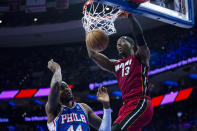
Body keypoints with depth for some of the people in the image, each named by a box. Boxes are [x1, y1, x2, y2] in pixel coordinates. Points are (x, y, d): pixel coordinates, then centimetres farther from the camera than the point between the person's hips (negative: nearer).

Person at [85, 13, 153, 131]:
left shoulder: (140, 57, 8)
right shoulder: (116, 65, 25)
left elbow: (139, 35, -10)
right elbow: (92, 54, 23)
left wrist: (129, 15, -4)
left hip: (140, 104, -7)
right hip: (127, 106, 8)